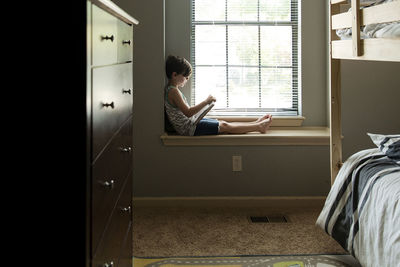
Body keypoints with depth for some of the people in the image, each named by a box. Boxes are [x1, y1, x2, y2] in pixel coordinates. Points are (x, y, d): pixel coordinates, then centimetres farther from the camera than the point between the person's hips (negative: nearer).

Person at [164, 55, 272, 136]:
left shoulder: (172, 89, 11)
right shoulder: (173, 91, -21)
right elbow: (188, 113, -26)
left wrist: (203, 105, 11)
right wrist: (206, 102, -23)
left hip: (191, 121, 9)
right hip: (188, 128, -9)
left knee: (223, 123, 9)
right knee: (225, 126, -5)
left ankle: (255, 123, 13)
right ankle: (259, 127, 0)